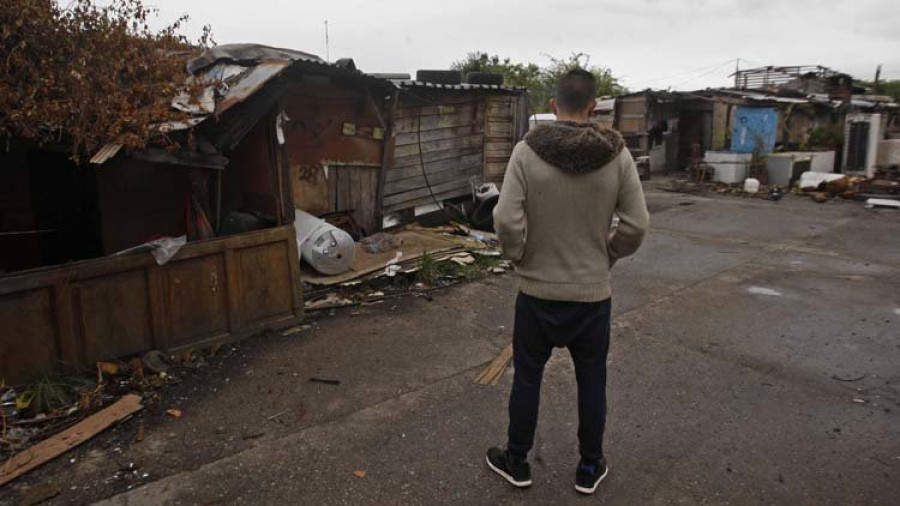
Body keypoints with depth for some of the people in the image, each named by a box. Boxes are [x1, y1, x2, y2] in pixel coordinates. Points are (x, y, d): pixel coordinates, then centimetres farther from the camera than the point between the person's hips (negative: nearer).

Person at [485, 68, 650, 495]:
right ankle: (590, 468, 33)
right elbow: (637, 224, -7)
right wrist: (607, 256, 10)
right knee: (591, 381, 18)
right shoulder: (617, 155, -7)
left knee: (527, 378, 15)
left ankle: (517, 462, 31)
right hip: (593, 292, 1)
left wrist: (519, 256, 0)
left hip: (537, 291, -1)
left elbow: (506, 219, -18)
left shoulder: (527, 151, -12)